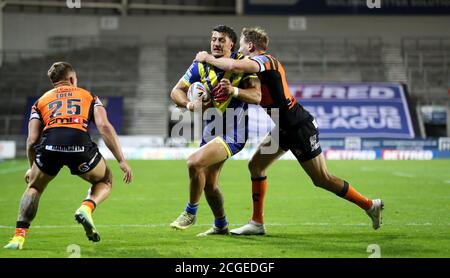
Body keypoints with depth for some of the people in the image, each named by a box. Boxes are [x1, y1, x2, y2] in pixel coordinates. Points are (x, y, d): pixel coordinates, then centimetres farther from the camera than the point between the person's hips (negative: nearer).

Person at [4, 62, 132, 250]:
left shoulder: (41, 101, 30)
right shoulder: (88, 96, 28)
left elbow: (32, 139, 19)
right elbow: (104, 126, 12)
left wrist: (31, 168, 35)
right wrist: (121, 160, 12)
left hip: (49, 144, 1)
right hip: (79, 143, -1)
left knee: (34, 187, 28)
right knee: (105, 182, 28)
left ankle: (18, 237, 13)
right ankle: (86, 209, -2)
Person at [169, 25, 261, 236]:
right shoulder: (201, 66, 0)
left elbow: (257, 96, -22)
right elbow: (176, 91, 2)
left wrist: (233, 90, -39)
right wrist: (190, 104, -19)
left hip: (232, 135, -6)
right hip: (210, 130, 6)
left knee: (195, 162, -24)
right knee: (209, 183, 13)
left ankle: (190, 212, -4)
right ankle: (220, 226, 33)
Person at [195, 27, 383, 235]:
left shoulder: (263, 60, -17)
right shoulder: (268, 62, 13)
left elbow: (233, 66, -35)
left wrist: (208, 58, -19)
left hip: (300, 128, -10)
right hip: (286, 128, 10)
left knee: (322, 179, -4)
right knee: (255, 165, 7)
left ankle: (370, 205, 8)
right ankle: (257, 223, 11)